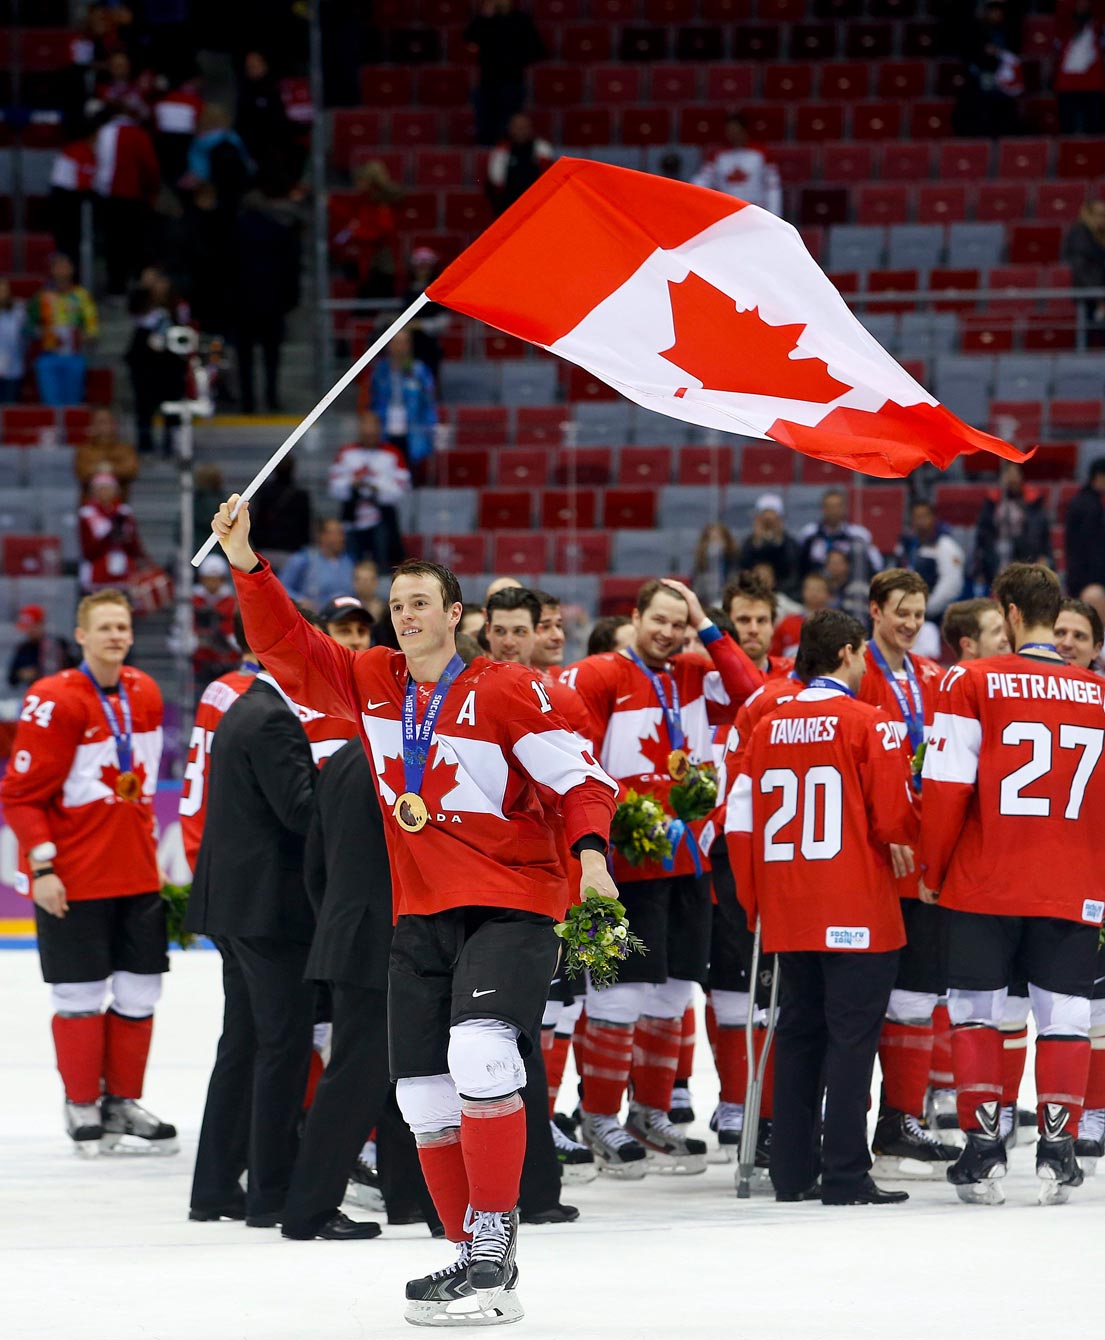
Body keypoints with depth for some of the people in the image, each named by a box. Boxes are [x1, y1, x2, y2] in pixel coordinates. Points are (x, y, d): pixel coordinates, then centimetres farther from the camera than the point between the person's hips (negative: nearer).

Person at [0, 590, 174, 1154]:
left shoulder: (146, 694, 7)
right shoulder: (53, 701, -14)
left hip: (137, 875, 6)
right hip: (71, 880, -6)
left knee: (140, 993, 8)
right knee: (82, 996, 1)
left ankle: (124, 1100, 21)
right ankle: (83, 1105, 15)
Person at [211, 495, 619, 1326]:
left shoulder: (504, 691, -6)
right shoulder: (369, 684, 8)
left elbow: (580, 776, -6)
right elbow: (285, 644, 5)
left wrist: (590, 850, -23)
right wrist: (246, 564, -8)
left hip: (510, 905, -6)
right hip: (419, 915, 6)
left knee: (481, 1054, -27)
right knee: (424, 1098, 5)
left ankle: (494, 1232, -20)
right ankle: (479, 1260, 15)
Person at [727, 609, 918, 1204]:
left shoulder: (769, 726, 6)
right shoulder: (867, 723, -10)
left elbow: (739, 820, 7)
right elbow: (894, 819, -11)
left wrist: (755, 900, 17)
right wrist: (909, 844, 12)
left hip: (787, 912, 6)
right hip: (858, 910, -6)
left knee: (798, 1032, 13)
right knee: (852, 1036, -3)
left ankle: (793, 1172, 15)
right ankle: (845, 1176, -5)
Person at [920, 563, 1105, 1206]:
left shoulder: (971, 684, -6)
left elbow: (947, 787, -8)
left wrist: (933, 871, 4)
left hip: (984, 886, -2)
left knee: (977, 1009, 8)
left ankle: (983, 1150, 4)